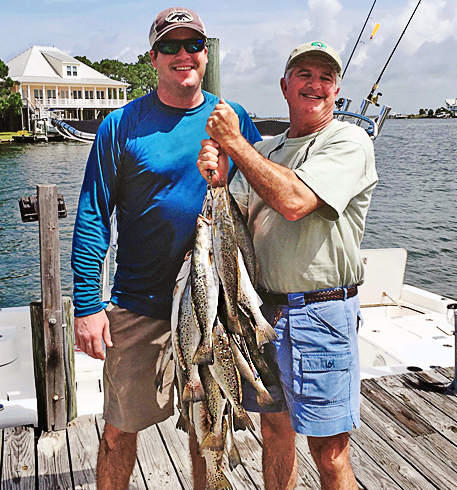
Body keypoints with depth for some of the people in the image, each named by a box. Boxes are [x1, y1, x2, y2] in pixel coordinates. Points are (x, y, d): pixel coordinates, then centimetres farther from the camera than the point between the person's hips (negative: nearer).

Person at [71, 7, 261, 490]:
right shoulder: (123, 125, -4)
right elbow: (92, 217, -4)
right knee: (120, 428, 9)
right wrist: (87, 304, -10)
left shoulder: (233, 120, 4)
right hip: (139, 307, -2)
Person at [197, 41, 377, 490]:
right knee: (274, 429, 18)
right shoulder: (264, 151, 13)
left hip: (319, 314, -6)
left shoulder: (349, 142, -6)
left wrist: (234, 141, -15)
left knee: (329, 453, 2)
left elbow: (294, 201, -23)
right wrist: (217, 181, -10)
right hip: (261, 307, 6)